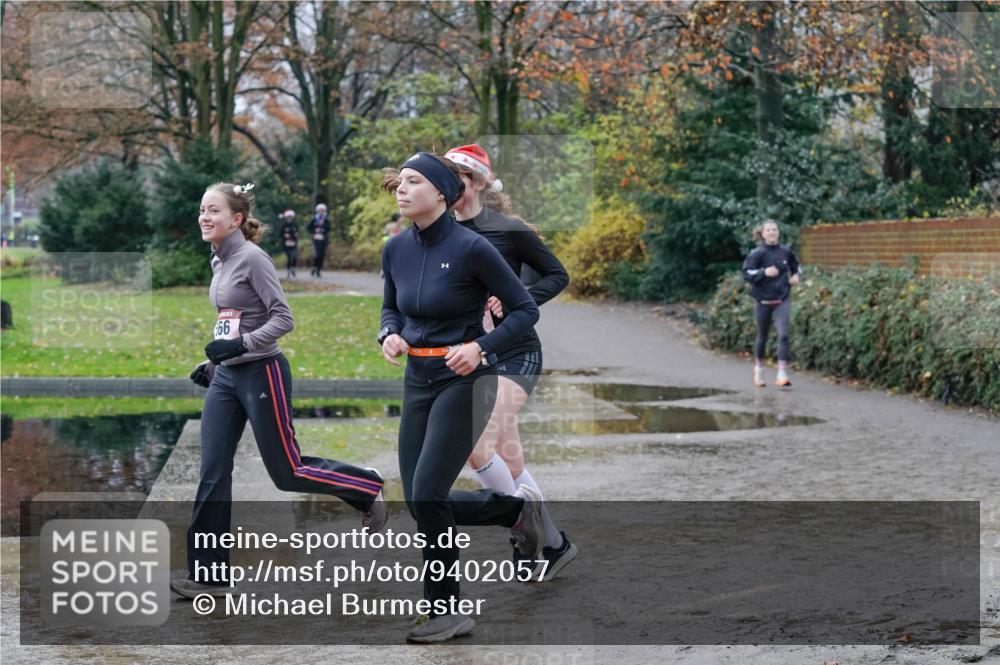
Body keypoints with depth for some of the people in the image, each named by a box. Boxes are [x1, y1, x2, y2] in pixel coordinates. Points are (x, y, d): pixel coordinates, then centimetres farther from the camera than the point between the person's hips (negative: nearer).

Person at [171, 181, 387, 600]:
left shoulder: (252, 259, -14)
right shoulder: (219, 263, 11)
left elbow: (283, 318, -19)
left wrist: (240, 346, -27)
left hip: (261, 374, -8)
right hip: (226, 378, 8)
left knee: (287, 471, 0)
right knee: (212, 473, 1)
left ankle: (367, 491, 23)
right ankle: (208, 573, 3)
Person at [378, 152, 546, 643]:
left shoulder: (471, 248, -15)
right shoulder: (396, 249, 2)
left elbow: (525, 309, -8)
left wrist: (481, 347, -21)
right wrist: (390, 335, -3)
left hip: (464, 381, -7)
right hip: (418, 380, 7)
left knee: (427, 495, -14)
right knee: (420, 502, 5)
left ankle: (447, 609, 5)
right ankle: (517, 507, 29)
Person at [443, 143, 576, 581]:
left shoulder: (509, 230, -11)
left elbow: (557, 275, -2)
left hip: (514, 353, -6)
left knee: (477, 445, -18)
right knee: (508, 458, 8)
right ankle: (554, 544, 21)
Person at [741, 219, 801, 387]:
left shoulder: (785, 252, 2)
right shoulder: (757, 253, -7)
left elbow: (796, 266, 20)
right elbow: (747, 273, -13)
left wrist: (796, 275, 0)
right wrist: (764, 272, -25)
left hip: (782, 300, 1)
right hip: (763, 300, -1)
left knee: (783, 335, -14)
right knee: (762, 337, 12)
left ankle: (782, 374, -17)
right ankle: (758, 371, 33)